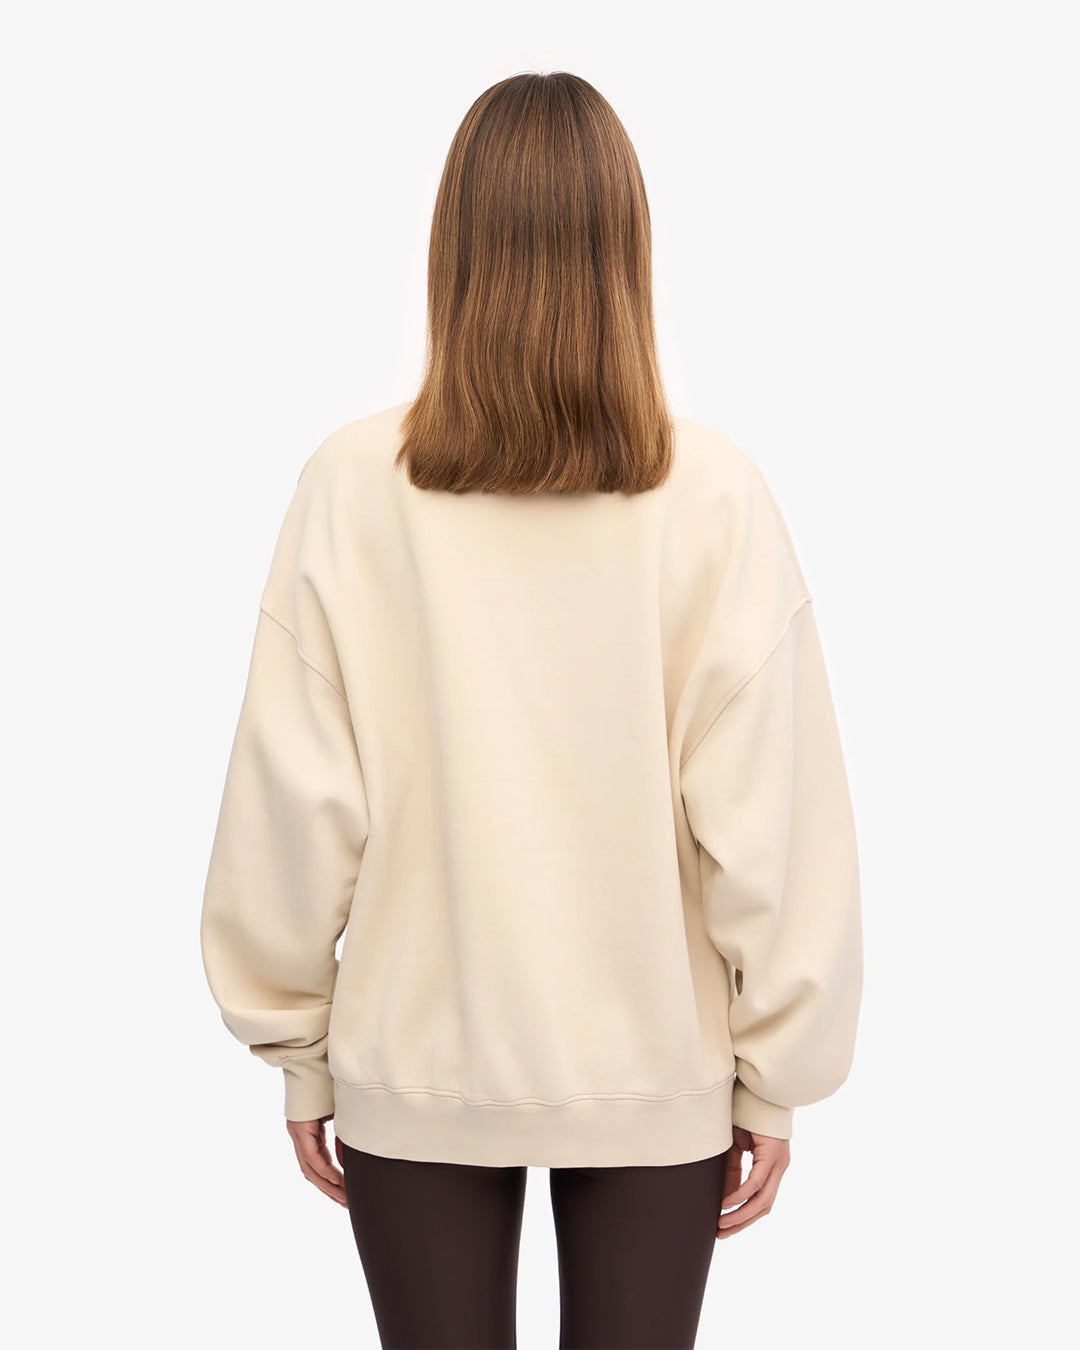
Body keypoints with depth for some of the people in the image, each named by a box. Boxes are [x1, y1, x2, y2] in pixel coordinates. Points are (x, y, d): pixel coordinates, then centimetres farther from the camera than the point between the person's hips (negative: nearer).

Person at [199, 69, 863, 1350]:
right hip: (656, 1069, 0)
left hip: (419, 1063, 0)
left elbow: (296, 804, -7)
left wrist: (296, 1047, 6)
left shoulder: (353, 483, -12)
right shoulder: (713, 494, -13)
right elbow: (766, 820, -11)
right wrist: (775, 1074, 2)